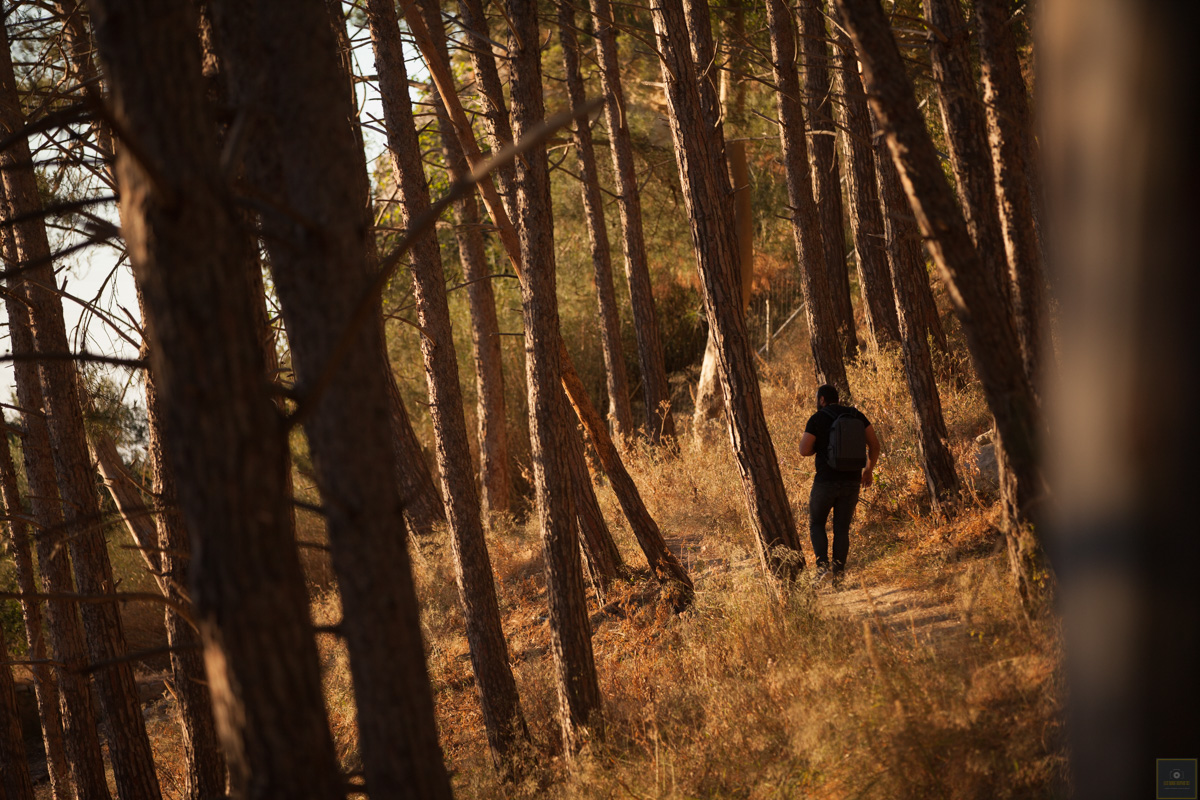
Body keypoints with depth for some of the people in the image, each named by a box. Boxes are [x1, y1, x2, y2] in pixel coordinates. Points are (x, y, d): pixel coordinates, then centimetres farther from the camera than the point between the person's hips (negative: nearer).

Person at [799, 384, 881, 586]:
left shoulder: (817, 419, -6)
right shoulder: (855, 415, 6)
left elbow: (804, 451, -10)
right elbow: (874, 443, 5)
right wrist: (869, 469, 17)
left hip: (826, 481, -4)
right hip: (852, 481, 4)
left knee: (816, 524, 13)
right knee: (842, 528, 10)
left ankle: (822, 565, -6)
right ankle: (838, 574, 3)